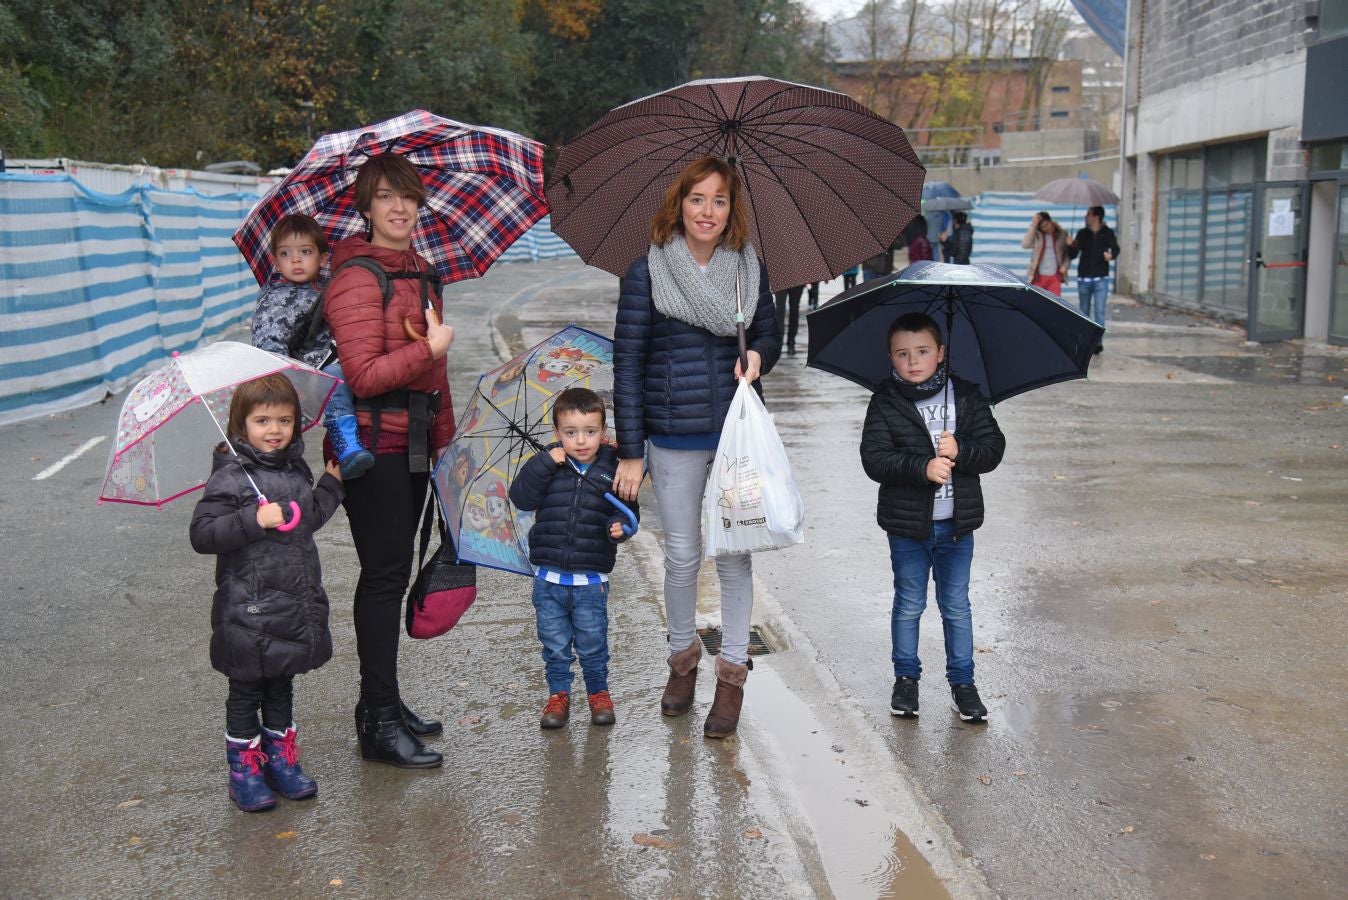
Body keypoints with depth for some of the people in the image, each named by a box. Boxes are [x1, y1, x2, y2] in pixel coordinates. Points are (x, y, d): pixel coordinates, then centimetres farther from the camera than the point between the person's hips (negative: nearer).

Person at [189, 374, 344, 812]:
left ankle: (281, 760, 33)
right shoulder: (231, 476, -14)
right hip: (248, 613, -6)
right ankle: (245, 771, 23)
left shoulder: (296, 469, 7)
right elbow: (201, 533, -20)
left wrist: (330, 484, 11)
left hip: (296, 606, 6)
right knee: (246, 693, 9)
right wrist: (254, 521, -29)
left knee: (281, 688, 20)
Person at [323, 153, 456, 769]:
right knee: (384, 574, -5)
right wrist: (430, 348, -17)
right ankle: (379, 724, 4)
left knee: (393, 571, 14)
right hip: (372, 445, -9)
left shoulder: (421, 272, 16)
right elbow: (365, 376, -21)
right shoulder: (357, 279, -13)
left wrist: (444, 436, 21)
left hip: (411, 443, 9)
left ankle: (383, 704, 25)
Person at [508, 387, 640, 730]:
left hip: (592, 579, -1)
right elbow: (521, 498, -12)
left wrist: (619, 526, -19)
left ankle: (598, 692, 30)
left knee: (592, 644, 10)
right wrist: (545, 463, -20)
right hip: (550, 577, 1)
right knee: (555, 644, 12)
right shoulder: (547, 465, -2)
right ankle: (558, 694, 28)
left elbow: (628, 511, 3)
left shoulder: (611, 470, -3)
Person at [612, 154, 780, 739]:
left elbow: (769, 336, 16)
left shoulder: (749, 268, 4)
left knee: (735, 553, 5)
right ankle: (683, 657, 30)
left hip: (738, 430, 2)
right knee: (682, 555, 7)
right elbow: (627, 363, -4)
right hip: (674, 437, -2)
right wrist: (630, 452, -6)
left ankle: (732, 674, 18)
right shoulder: (647, 273, -5)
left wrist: (758, 355, -10)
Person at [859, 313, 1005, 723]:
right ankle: (906, 677, 27)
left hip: (957, 524, 1)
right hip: (907, 524, -1)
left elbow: (993, 448, -3)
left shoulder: (966, 397, 0)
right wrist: (923, 467, -26)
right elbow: (874, 459, -14)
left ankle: (962, 681, 23)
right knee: (908, 605, 11)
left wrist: (960, 451, -23)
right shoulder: (885, 403, -5)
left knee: (956, 606, 11)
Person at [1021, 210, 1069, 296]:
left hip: (1055, 276, 0)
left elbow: (1068, 253, 12)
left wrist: (1065, 266, -7)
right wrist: (1033, 225, -16)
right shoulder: (1037, 235, 3)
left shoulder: (1062, 234, 7)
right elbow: (1025, 244, -15)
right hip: (1038, 276, 0)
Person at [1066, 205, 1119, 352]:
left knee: (1099, 311, -9)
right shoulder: (1082, 234, 6)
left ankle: (1098, 341, -9)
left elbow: (1115, 249, -8)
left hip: (1101, 279, -3)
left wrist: (1111, 255, -30)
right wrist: (1070, 246, -15)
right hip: (1083, 279, 3)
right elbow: (1073, 255, 6)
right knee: (1084, 311, 9)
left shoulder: (1107, 233, 0)